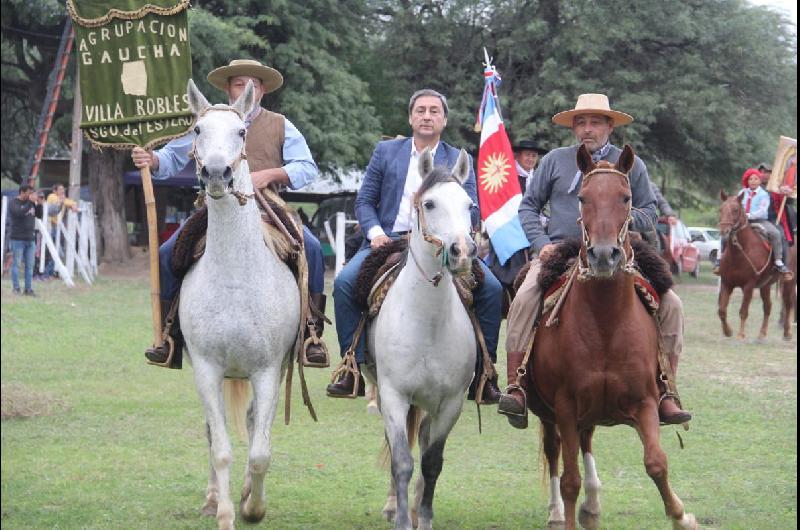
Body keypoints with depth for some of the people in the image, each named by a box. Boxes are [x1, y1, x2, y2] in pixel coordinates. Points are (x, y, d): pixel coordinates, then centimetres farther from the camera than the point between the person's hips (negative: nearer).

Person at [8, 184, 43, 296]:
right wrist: (30, 202, -24)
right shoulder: (14, 203, -5)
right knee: (16, 264, -2)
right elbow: (19, 213, -23)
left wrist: (39, 204, -1)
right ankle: (16, 288, 3)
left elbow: (39, 215, 14)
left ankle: (28, 289, 6)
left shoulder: (31, 202, 12)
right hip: (18, 239, -6)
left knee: (30, 266, 4)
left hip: (30, 239, 6)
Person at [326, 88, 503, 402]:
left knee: (491, 288, -22)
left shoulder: (459, 161, 12)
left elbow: (472, 213, 4)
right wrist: (375, 232, -8)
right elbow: (364, 201, 12)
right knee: (344, 282, -25)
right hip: (389, 240, 0)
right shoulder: (386, 151, 14)